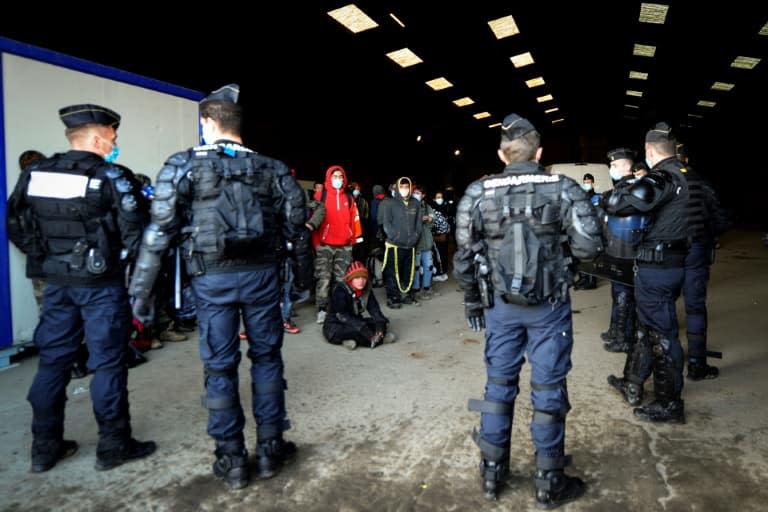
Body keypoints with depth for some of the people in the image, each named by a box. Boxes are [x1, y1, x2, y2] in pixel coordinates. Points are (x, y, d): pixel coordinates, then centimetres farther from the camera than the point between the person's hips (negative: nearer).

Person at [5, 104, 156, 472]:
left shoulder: (35, 175, 6)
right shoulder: (111, 177, -12)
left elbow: (16, 227, 11)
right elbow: (136, 232, -16)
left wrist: (47, 256, 17)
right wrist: (126, 259, 2)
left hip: (56, 282, 6)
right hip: (101, 284, -6)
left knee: (53, 361, 15)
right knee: (107, 362, 3)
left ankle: (45, 447, 26)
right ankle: (113, 446, 14)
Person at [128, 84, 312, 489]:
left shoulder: (184, 165, -2)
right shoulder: (269, 168, 6)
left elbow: (160, 230, -7)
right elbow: (294, 223, 7)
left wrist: (141, 289, -2)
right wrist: (302, 270, 19)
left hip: (213, 277, -2)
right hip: (261, 273, 2)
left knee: (219, 366, 8)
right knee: (266, 357, 13)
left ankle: (232, 460, 19)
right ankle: (270, 449, 23)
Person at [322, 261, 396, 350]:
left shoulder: (367, 289, -1)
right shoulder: (340, 290, -20)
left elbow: (373, 307, -6)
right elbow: (341, 314, -28)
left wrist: (380, 321, -26)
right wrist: (361, 327, -37)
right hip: (335, 326, -7)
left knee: (379, 323, -12)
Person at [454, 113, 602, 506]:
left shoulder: (477, 194, -3)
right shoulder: (563, 189, -6)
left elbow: (464, 257, -2)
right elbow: (589, 246, -10)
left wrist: (472, 302, 11)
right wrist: (560, 240, 12)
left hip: (500, 306, 2)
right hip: (549, 306, -1)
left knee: (499, 383, 15)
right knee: (548, 388, 10)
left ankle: (492, 472, 28)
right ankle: (549, 481, 24)